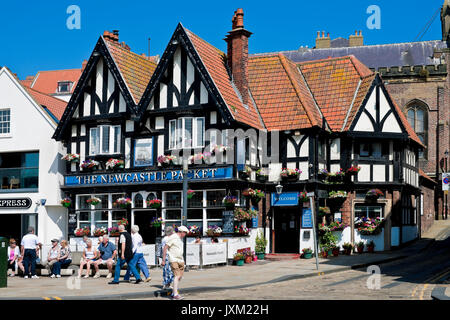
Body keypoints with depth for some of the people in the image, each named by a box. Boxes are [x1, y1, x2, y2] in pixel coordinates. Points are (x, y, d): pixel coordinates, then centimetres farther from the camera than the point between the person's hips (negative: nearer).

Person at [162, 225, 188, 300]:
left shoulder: (180, 238, 15)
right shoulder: (172, 237, -12)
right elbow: (165, 248, -12)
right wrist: (163, 260, -16)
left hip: (180, 260, 9)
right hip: (174, 260, -9)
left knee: (180, 277, 7)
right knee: (177, 276, -18)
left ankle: (173, 293, 17)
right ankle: (176, 295, -21)